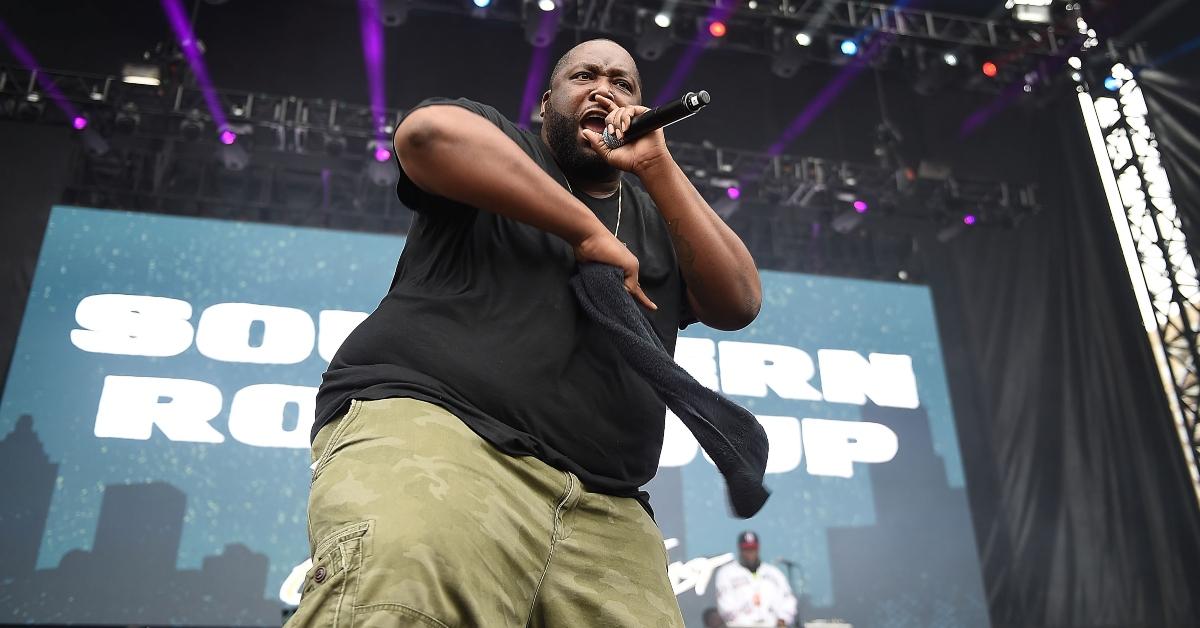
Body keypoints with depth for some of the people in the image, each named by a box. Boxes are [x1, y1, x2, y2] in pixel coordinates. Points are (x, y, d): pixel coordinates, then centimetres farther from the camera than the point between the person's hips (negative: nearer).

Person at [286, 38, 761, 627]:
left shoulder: (658, 222, 28)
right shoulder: (498, 141, 16)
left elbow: (738, 302, 13)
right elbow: (429, 132, -8)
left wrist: (656, 167, 8)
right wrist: (589, 231, -3)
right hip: (426, 420, -4)